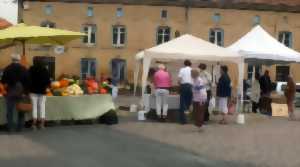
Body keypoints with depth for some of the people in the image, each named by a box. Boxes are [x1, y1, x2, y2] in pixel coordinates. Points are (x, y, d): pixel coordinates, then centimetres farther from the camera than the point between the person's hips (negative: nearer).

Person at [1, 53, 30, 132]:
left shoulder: (7, 69, -4)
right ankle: (20, 127, 13)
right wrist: (26, 91, 5)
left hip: (10, 92, -1)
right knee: (21, 110, 11)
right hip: (21, 92, 1)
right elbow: (27, 81, -3)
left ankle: (10, 128, 5)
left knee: (10, 111, 6)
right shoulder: (24, 69, -3)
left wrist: (4, 89, 15)